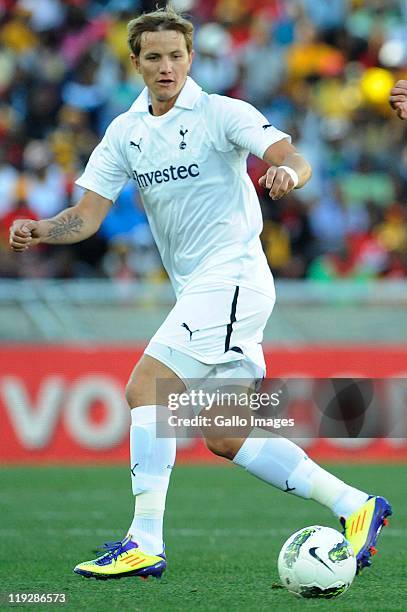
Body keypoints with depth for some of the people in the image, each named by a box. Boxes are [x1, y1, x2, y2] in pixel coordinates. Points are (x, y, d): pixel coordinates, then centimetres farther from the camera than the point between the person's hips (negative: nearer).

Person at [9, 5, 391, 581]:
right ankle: (355, 506, 15)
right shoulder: (125, 132, 10)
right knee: (226, 440, 7)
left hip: (232, 277, -8)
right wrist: (42, 230, -15)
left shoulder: (222, 113, -6)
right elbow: (88, 215, 5)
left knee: (146, 388, -18)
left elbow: (294, 158, -19)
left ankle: (145, 543, -16)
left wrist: (286, 172, -42)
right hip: (197, 290, 8)